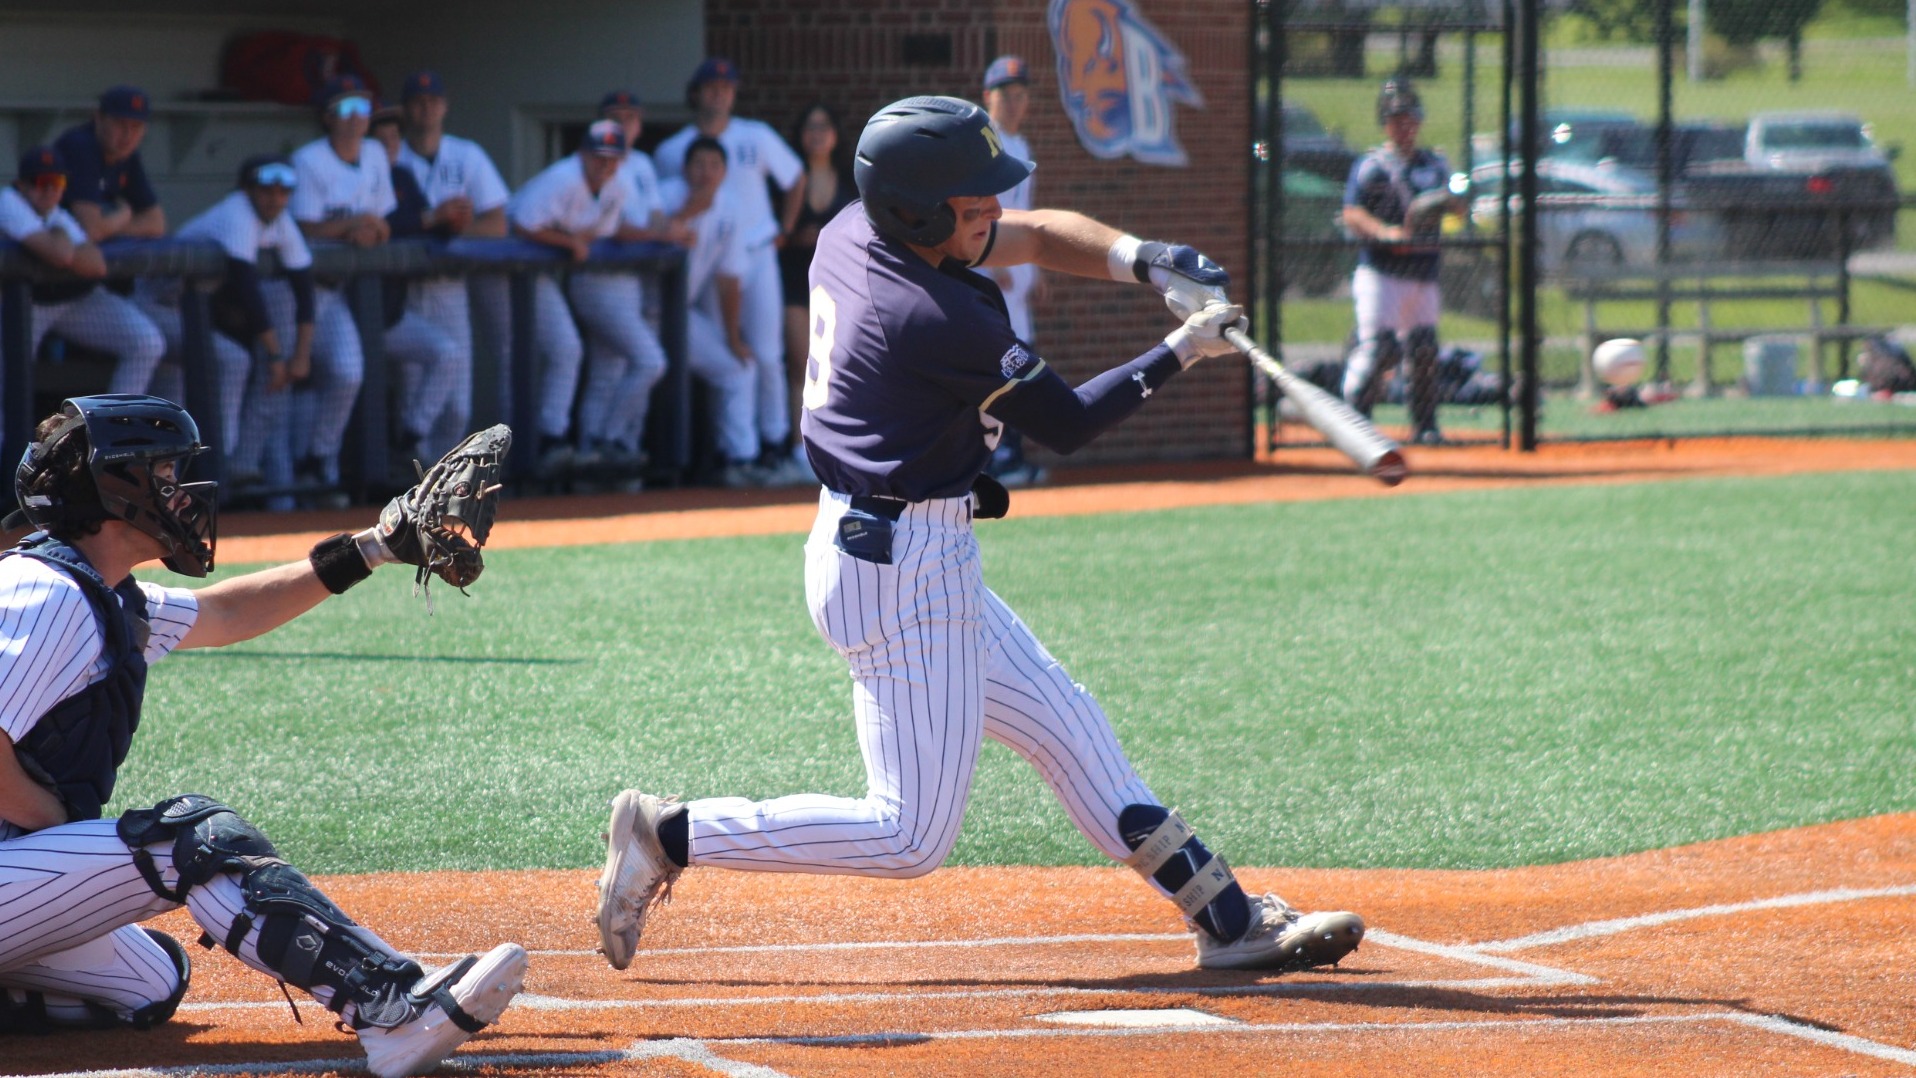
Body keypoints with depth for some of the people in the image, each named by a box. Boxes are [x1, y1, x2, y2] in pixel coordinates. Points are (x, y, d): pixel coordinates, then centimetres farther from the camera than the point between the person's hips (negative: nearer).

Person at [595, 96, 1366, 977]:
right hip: (904, 567, -11)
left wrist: (1137, 258, -4)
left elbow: (1029, 236, 12)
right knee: (912, 837, -6)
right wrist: (1181, 352, -1)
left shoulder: (850, 235, 3)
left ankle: (1229, 921, 24)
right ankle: (670, 836, -3)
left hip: (917, 559, 11)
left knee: (1067, 730, 17)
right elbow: (1066, 424, -11)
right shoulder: (941, 319, -23)